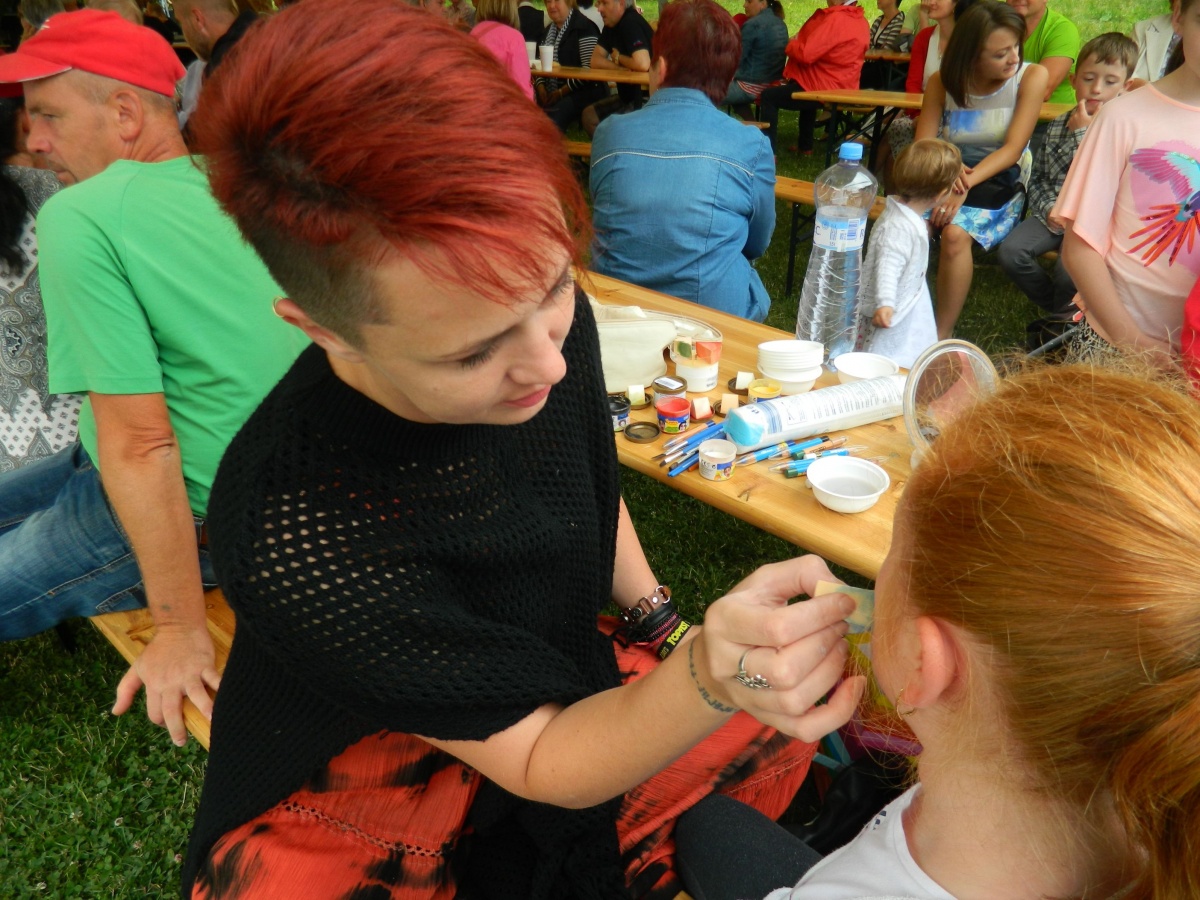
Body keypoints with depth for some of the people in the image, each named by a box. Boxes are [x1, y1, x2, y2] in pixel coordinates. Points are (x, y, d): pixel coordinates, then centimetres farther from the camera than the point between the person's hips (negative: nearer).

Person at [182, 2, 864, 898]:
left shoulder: (547, 319, -18)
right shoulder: (292, 536, -36)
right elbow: (538, 761, -26)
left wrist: (663, 621, 3)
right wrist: (709, 683, -43)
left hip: (551, 693, 5)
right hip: (353, 809, -4)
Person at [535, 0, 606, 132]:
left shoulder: (584, 27, -5)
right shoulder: (549, 30, 19)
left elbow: (589, 69, -15)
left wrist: (561, 92, -16)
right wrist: (541, 88, -5)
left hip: (583, 92, -7)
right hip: (552, 94, 7)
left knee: (552, 117, -33)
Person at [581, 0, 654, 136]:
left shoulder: (631, 23, -20)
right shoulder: (611, 25, 7)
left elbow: (642, 64, -34)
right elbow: (595, 61, 2)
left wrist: (618, 58, -13)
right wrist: (623, 68, -16)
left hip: (646, 99, -9)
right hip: (628, 96, 9)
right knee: (589, 115, 6)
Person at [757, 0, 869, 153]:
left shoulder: (836, 18, -23)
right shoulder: (860, 19, 7)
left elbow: (806, 54, -26)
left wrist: (791, 44, -5)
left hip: (825, 90, -10)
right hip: (844, 86, 10)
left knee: (768, 96, 0)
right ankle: (805, 145, 42)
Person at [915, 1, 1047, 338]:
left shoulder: (1031, 76, -6)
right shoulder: (943, 82, 2)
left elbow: (1013, 149, -14)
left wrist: (966, 185, -29)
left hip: (999, 186, -2)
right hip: (945, 181, 3)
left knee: (956, 233, -33)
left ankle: (942, 336, -23)